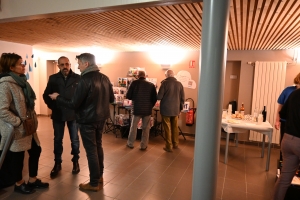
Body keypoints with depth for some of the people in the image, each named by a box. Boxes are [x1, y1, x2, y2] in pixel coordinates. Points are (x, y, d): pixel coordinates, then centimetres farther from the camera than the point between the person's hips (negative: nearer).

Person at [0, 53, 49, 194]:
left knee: (36, 151, 16)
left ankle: (33, 180, 35)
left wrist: (33, 120, 12)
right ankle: (19, 184, 32)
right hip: (16, 130, -9)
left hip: (28, 127, 9)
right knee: (18, 157, 9)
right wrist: (20, 123, -21)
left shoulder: (21, 81, 9)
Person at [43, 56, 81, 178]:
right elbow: (46, 95, 6)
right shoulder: (53, 78, 0)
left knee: (75, 139, 11)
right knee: (57, 139, 13)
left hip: (73, 114, -2)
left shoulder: (78, 78, -7)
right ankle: (57, 163, 29)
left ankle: (75, 162, 29)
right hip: (58, 114, 2)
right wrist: (53, 107, -3)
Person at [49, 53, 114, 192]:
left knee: (91, 150, 3)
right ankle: (99, 176, 35)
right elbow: (111, 99, 11)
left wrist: (57, 98, -4)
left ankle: (94, 183, 16)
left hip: (87, 120, -7)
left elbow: (74, 104, -20)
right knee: (98, 146, 20)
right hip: (101, 118, 8)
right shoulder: (105, 78, 3)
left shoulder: (85, 80, -20)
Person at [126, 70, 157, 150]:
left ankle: (130, 143, 26)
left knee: (133, 127, 14)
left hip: (137, 109, 0)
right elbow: (154, 98, 0)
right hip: (147, 110, 1)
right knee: (145, 128, 11)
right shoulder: (151, 85, -3)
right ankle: (143, 145, 16)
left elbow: (128, 96, -5)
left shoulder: (134, 83, -6)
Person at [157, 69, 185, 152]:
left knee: (167, 128, 5)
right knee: (175, 127, 17)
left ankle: (169, 146, 11)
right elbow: (182, 98, 6)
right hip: (176, 110, 4)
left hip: (166, 109, -4)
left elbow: (159, 97, -12)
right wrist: (180, 108, 16)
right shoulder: (179, 84, 2)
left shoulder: (165, 83, -12)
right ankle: (175, 144, 29)